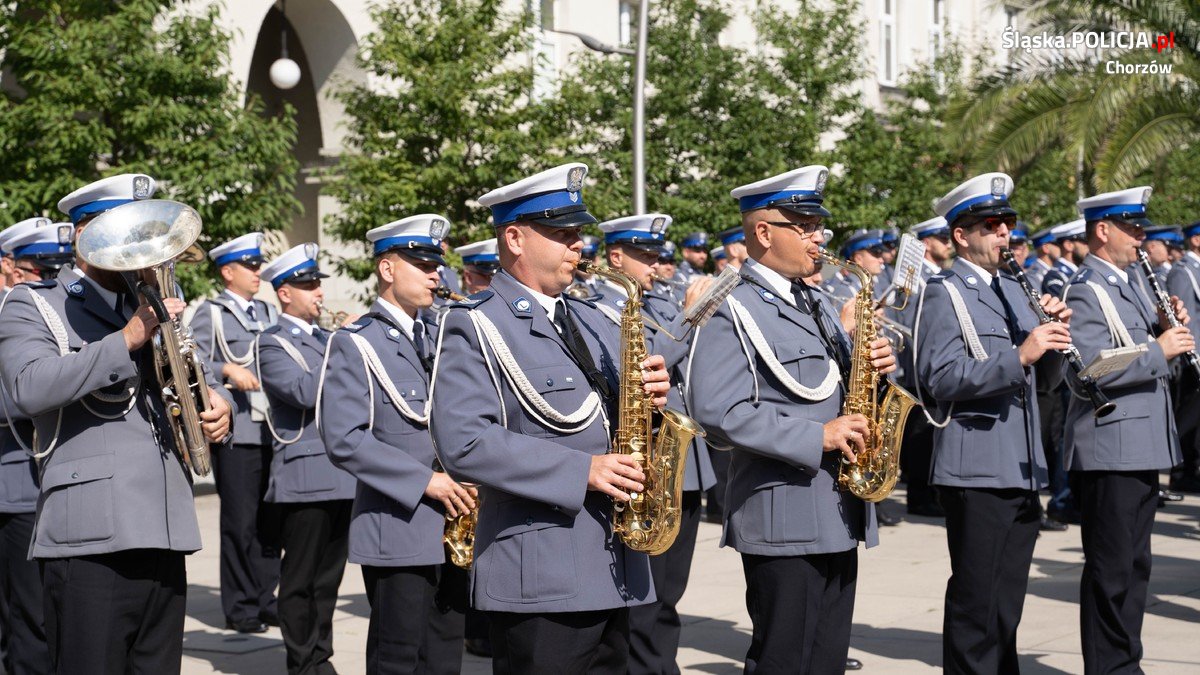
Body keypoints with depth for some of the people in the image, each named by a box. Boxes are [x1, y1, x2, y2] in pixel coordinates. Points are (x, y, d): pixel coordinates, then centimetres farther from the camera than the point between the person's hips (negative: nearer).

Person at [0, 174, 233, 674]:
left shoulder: (156, 306, 22)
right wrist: (129, 338, -17)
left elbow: (197, 376, 30)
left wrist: (216, 402, 5)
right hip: (90, 539, -6)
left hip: (165, 537, 6)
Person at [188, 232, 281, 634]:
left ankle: (265, 600, 17)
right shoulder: (211, 313, 1)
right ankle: (240, 608, 6)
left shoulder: (270, 314, 19)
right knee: (240, 523, -2)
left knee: (270, 521, 7)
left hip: (274, 431, 5)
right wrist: (227, 369, -24)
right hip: (236, 432, -5)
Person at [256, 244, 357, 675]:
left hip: (342, 475, 7)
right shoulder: (271, 343, -5)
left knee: (328, 576, 12)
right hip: (305, 477, -7)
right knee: (300, 579, 1)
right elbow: (305, 391, -19)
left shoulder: (325, 339, 18)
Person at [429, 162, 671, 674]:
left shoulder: (592, 323, 18)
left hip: (614, 570, 7)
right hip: (538, 581, -7)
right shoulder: (474, 328, -6)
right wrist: (580, 470, -20)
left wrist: (651, 395, -3)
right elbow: (462, 443, -19)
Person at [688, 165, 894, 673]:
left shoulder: (816, 308, 18)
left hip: (838, 517, 8)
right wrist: (817, 437, -20)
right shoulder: (732, 311, -9)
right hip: (783, 522, -8)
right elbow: (719, 412, -20)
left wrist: (875, 365, 0)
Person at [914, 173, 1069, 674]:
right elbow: (941, 379, -19)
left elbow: (1044, 374, 18)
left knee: (1006, 602, 14)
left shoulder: (1012, 291, 19)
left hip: (1022, 471, 8)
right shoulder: (943, 293, -6)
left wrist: (1053, 333, -2)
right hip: (976, 471, -8)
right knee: (976, 606, -4)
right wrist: (1018, 355, -26)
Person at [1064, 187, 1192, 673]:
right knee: (1111, 570, -3)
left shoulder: (1126, 285, 17)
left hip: (1141, 446, 10)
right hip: (1110, 448, -10)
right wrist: (1158, 349, -21)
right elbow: (1088, 370, -24)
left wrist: (1171, 327, 4)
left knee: (1134, 566, 14)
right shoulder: (1087, 291, -13)